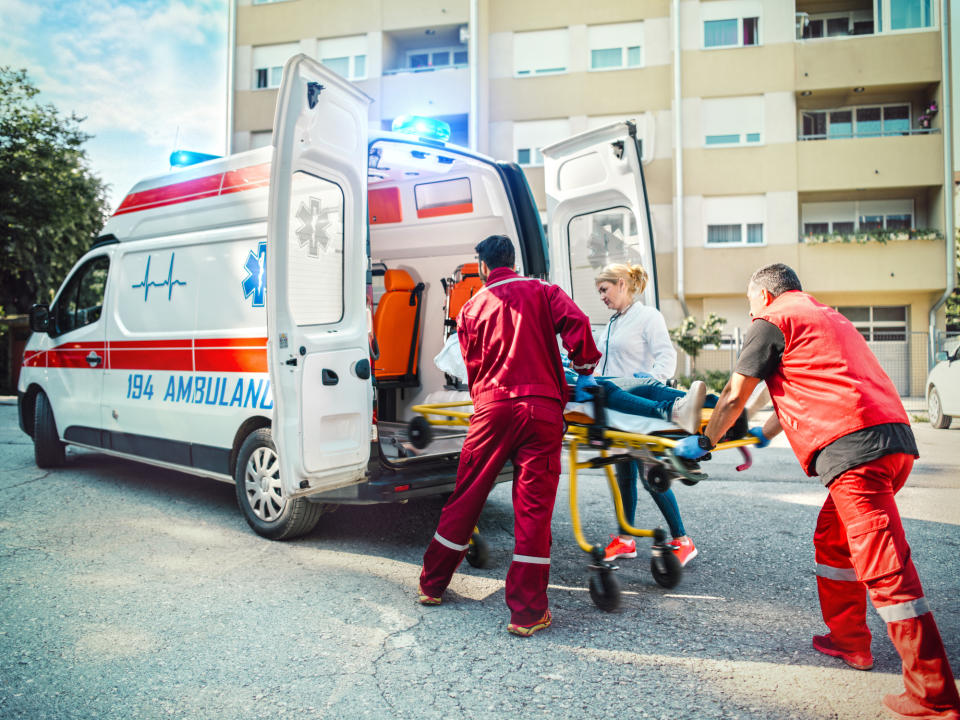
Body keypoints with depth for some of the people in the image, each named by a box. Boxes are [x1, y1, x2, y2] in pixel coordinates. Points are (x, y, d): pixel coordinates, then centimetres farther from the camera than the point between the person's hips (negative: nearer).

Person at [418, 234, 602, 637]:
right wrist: (586, 367, 5)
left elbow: (473, 367, 16)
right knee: (533, 506, 1)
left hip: (491, 407, 2)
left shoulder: (472, 307, 15)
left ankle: (432, 584, 28)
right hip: (541, 407, -2)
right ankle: (527, 612, 4)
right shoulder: (542, 291, 11)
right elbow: (576, 322, -7)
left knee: (465, 498, 13)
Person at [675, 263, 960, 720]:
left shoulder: (772, 321, 3)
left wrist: (704, 442, 19)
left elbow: (734, 397, 4)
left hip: (854, 446, -10)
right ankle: (847, 640, 31)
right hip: (896, 439, 10)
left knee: (884, 569, -9)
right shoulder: (826, 318, 30)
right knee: (833, 539, 22)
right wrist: (764, 433, 49)